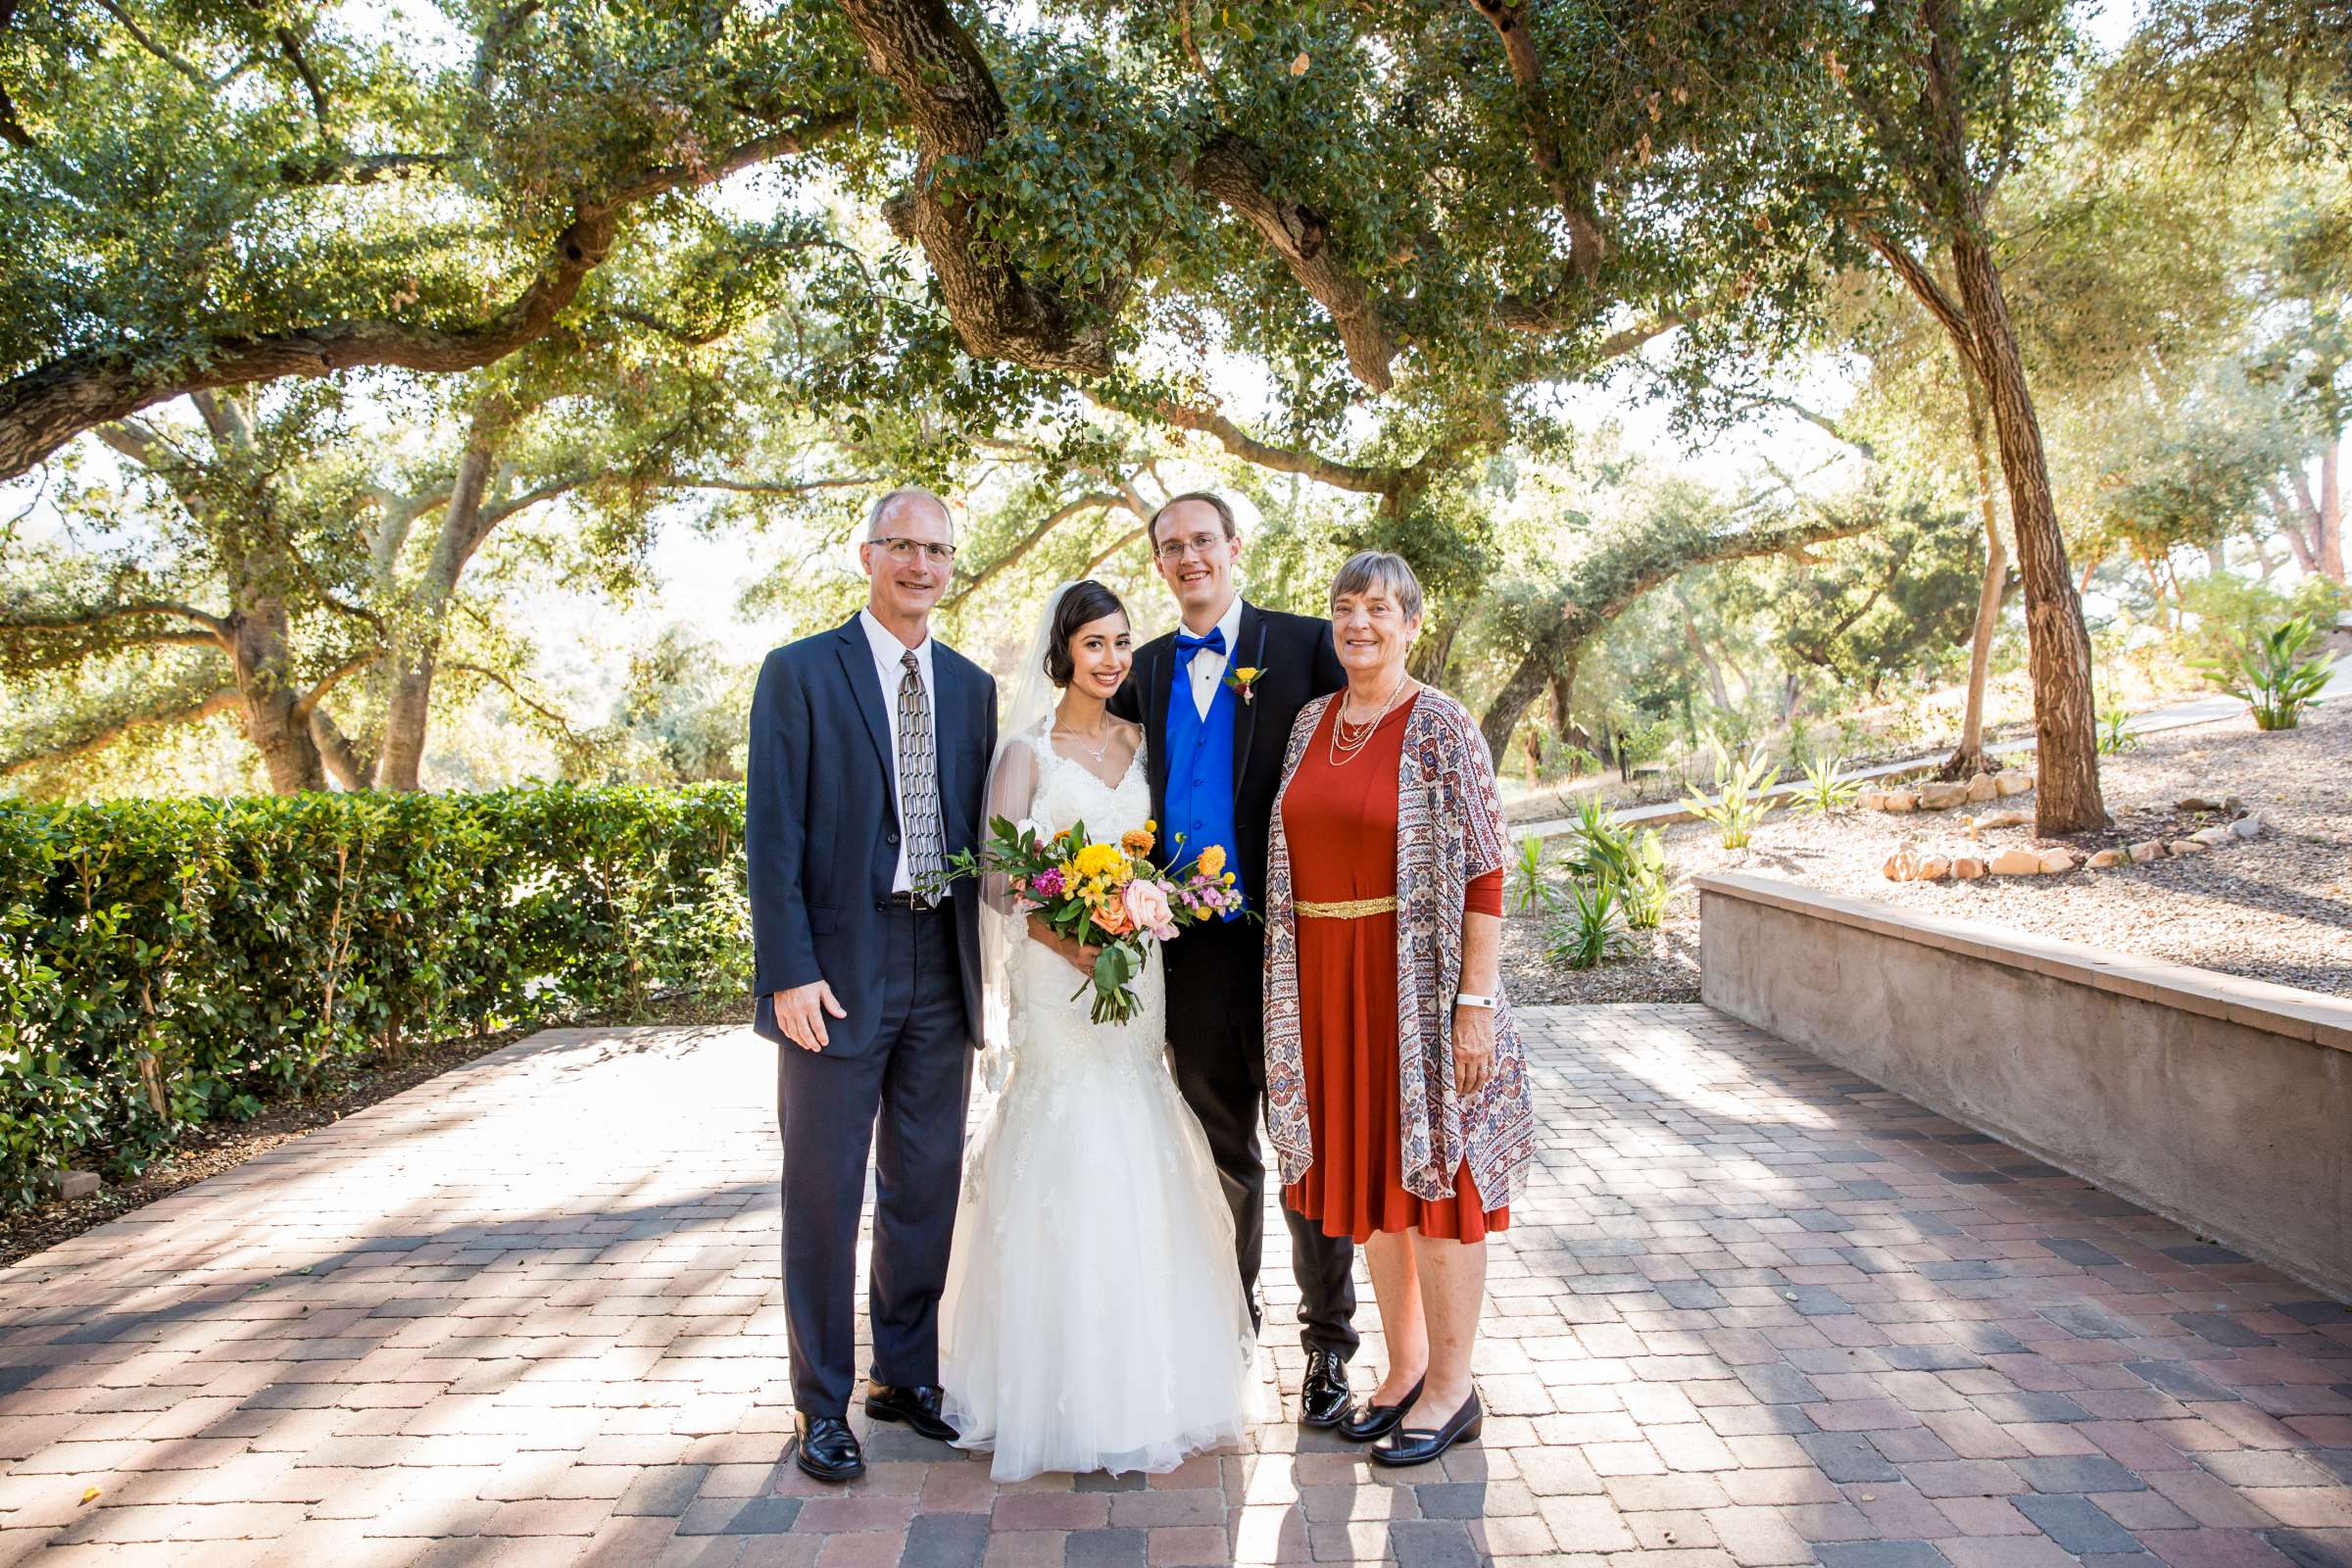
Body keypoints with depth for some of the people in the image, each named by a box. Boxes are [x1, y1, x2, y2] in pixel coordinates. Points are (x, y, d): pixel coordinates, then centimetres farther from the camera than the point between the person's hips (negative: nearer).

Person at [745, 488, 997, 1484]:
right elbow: (773, 835, -9)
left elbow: (978, 829, 13)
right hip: (839, 966, -4)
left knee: (925, 1187, 14)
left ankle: (907, 1374, 32)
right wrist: (789, 972, -15)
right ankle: (823, 1403, 21)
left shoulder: (972, 687, 11)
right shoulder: (800, 673, -4)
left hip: (942, 967, 5)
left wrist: (983, 957, 7)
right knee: (824, 1192, 6)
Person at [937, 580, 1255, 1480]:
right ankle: (1063, 1385, 9)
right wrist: (1070, 942, -23)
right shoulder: (1028, 751, -3)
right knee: (1066, 1160, -5)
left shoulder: (1141, 744, 12)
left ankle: (1141, 1369, 24)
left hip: (1134, 972, 5)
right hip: (1056, 976, -5)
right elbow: (998, 880, -10)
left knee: (1137, 1163, 8)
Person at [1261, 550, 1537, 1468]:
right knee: (1367, 1171, 14)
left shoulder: (1443, 729, -8)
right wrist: (1291, 986, 11)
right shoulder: (1311, 721, 9)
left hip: (1419, 978, -6)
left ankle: (1451, 1389, 19)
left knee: (1432, 1175, 3)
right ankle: (1405, 1367, 30)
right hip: (1326, 979, 6)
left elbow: (1485, 873, -12)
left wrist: (1477, 1000, -17)